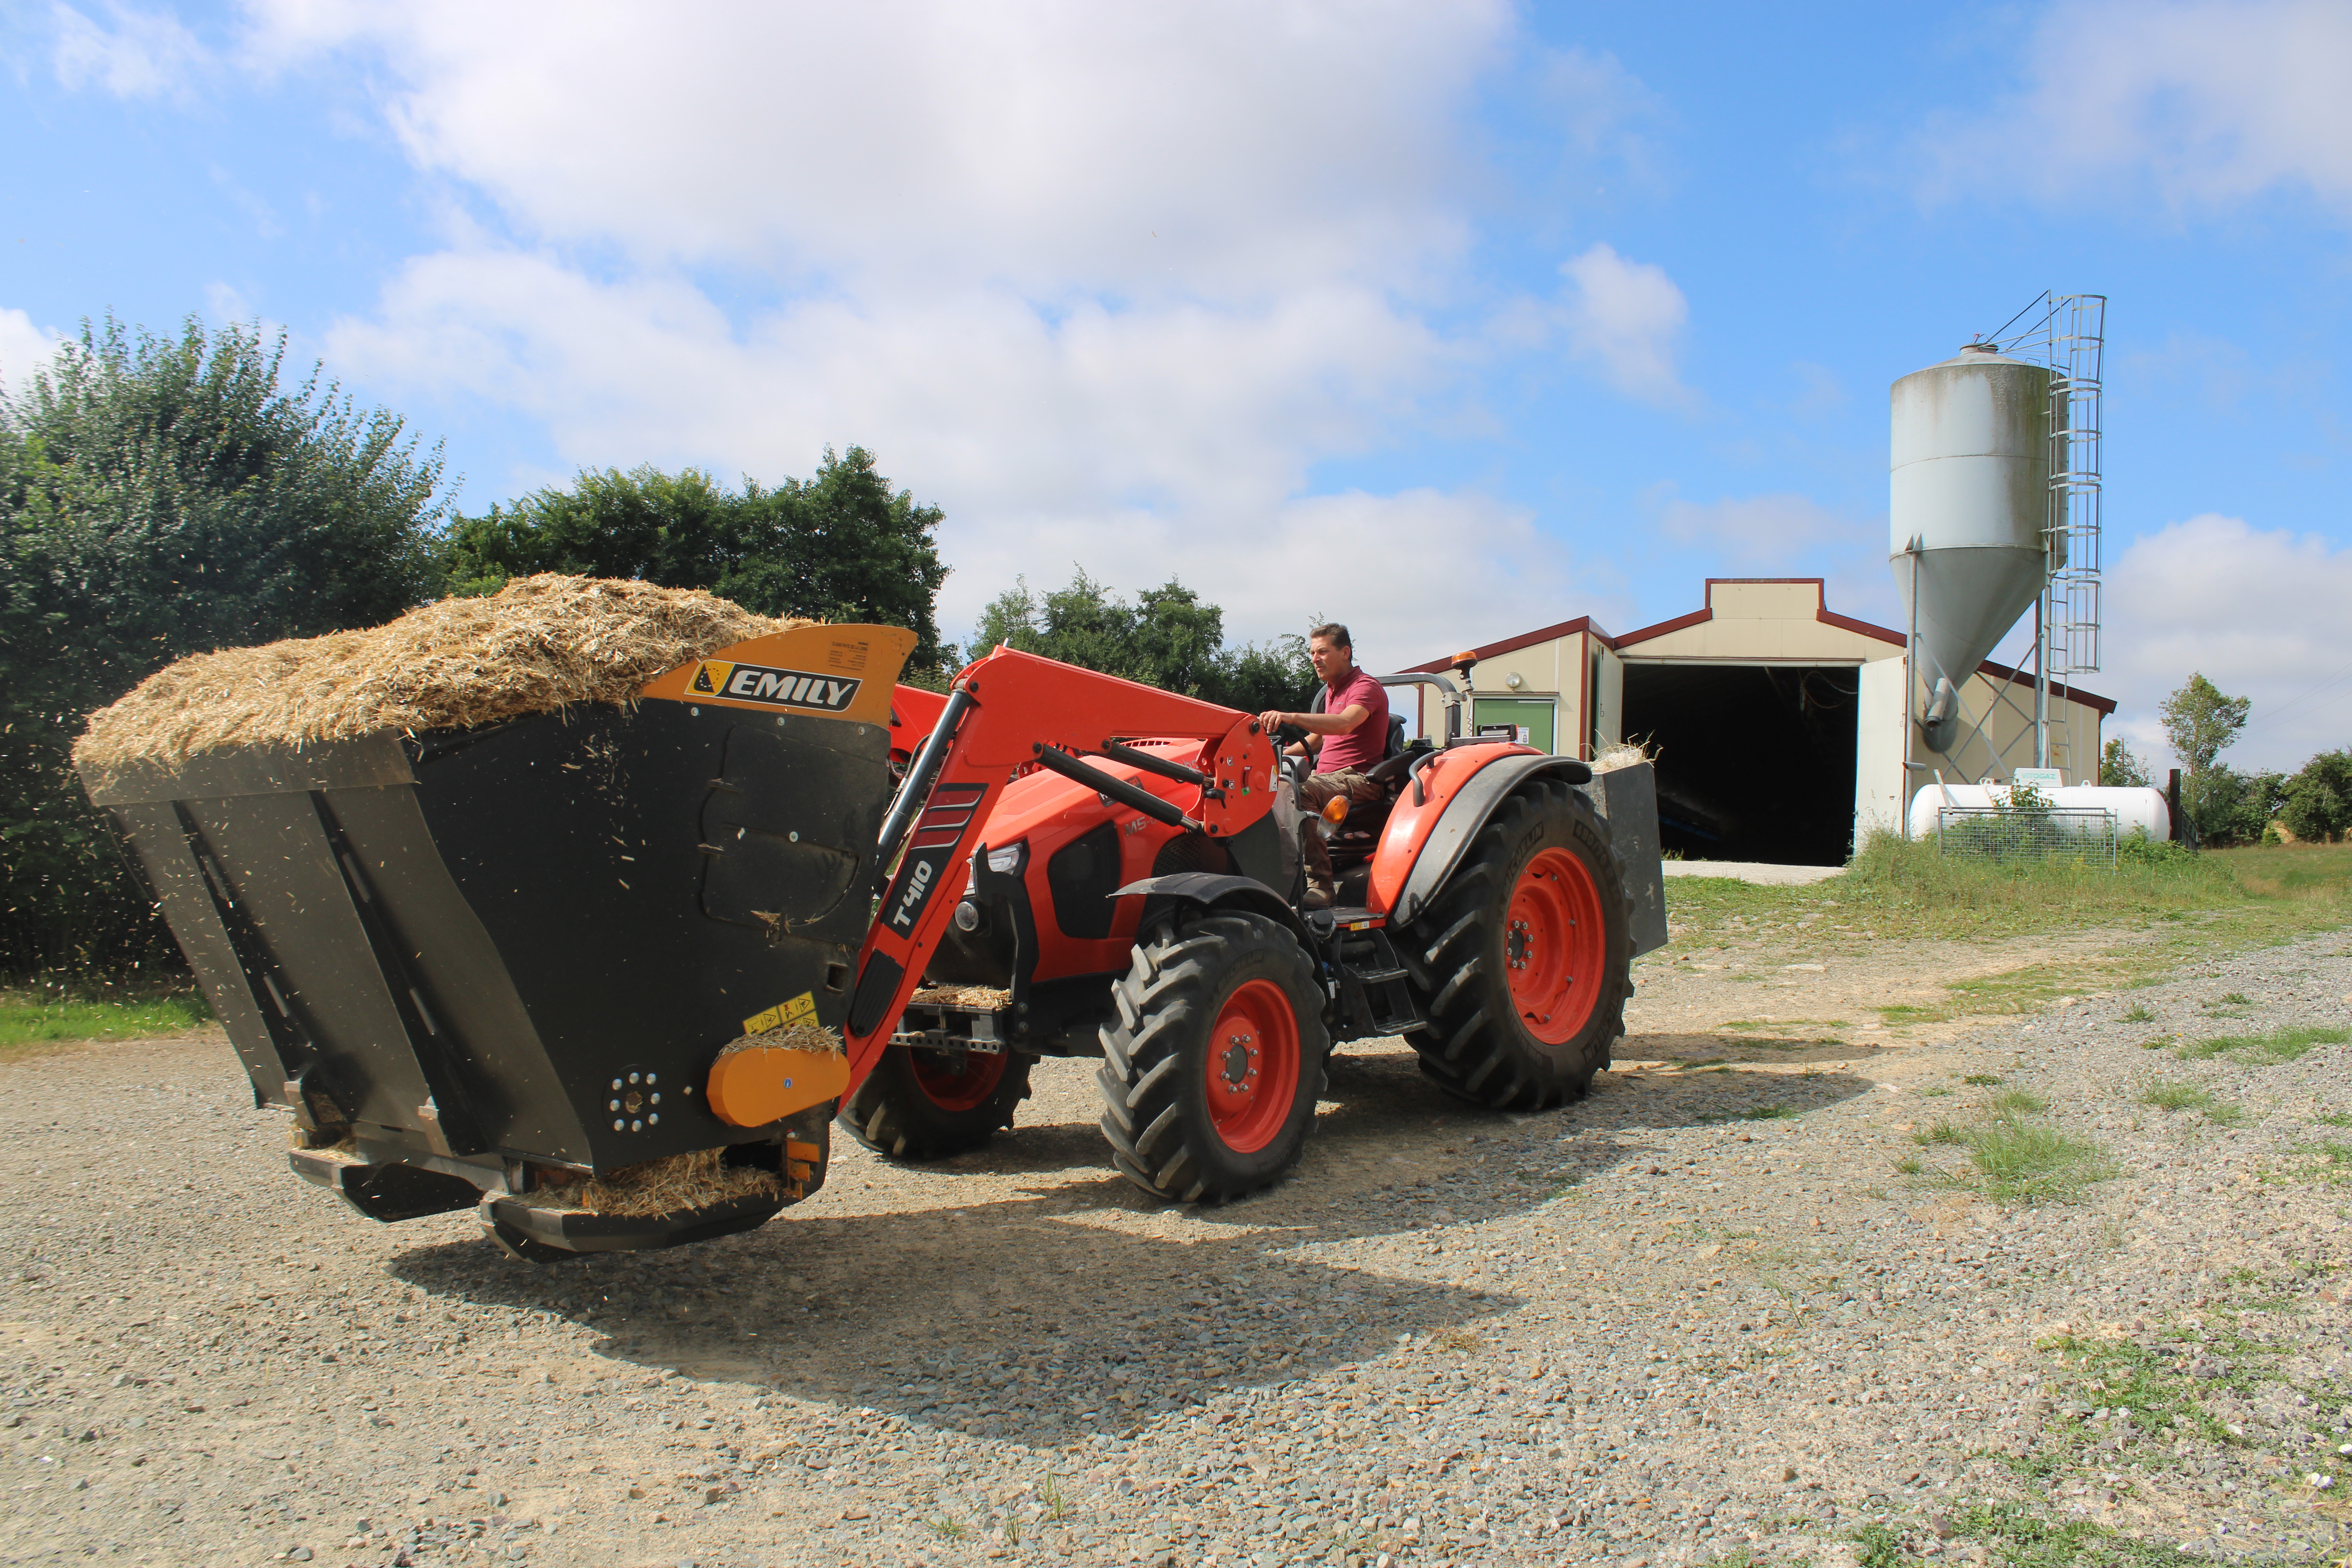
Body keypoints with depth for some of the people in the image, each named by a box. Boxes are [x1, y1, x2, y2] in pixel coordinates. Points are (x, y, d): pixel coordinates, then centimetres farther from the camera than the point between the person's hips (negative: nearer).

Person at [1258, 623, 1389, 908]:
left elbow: (1344, 724, -30)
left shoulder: (1365, 687, -8)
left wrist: (1292, 718, -42)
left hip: (1359, 779, -10)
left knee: (1302, 793, -35)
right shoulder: (1333, 689, 23)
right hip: (1328, 777, 10)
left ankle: (1319, 886, -37)